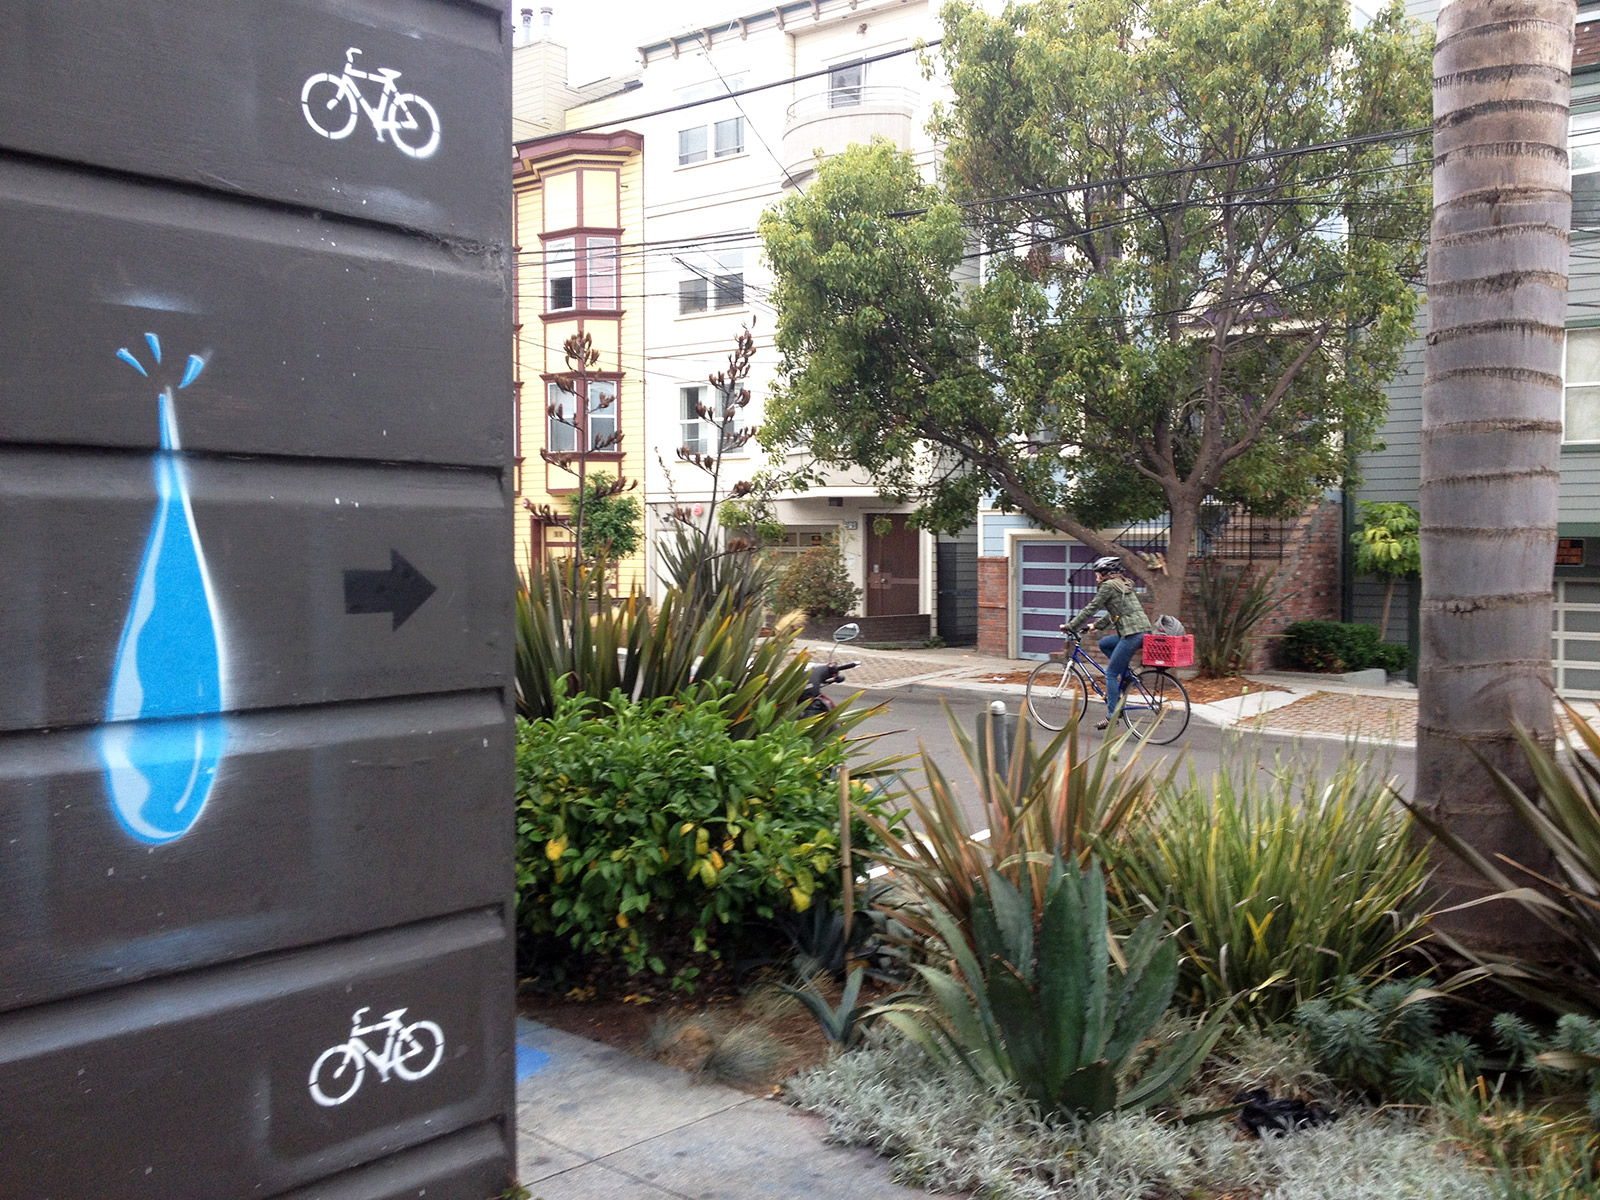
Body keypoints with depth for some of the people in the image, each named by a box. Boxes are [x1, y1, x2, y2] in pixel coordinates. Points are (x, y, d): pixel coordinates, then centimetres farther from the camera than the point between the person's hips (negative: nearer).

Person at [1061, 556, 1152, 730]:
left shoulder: (1108, 586, -5)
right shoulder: (1123, 585, 22)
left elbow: (1090, 608, -5)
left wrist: (1070, 626, 2)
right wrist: (1095, 625, 33)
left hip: (1133, 633, -9)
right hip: (1143, 630, 9)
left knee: (1111, 673, -2)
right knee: (1104, 643, 24)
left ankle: (1112, 716, -3)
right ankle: (1125, 676, 16)